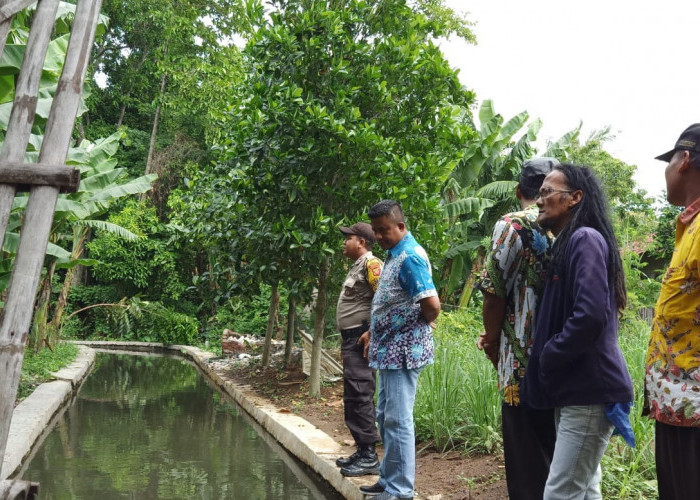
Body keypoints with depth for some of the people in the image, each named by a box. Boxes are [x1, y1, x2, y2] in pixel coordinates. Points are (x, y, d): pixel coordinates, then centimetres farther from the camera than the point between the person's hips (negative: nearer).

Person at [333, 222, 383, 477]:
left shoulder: (371, 264, -11)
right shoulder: (357, 266, 20)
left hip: (362, 339, -11)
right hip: (351, 339, 11)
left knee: (360, 396, -10)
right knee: (352, 397, 12)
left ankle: (369, 457, -6)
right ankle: (362, 451, 19)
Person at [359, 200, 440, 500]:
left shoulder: (410, 257, -17)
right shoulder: (393, 255, 13)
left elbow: (432, 306, -24)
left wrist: (416, 330, -6)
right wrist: (375, 334, 14)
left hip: (403, 351, -10)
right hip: (389, 350, 10)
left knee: (398, 420, -4)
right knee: (385, 417, 16)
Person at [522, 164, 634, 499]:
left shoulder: (586, 239, -13)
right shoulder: (567, 244, 17)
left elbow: (590, 316, -24)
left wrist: (547, 358, -13)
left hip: (590, 392, -10)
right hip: (575, 390, 10)